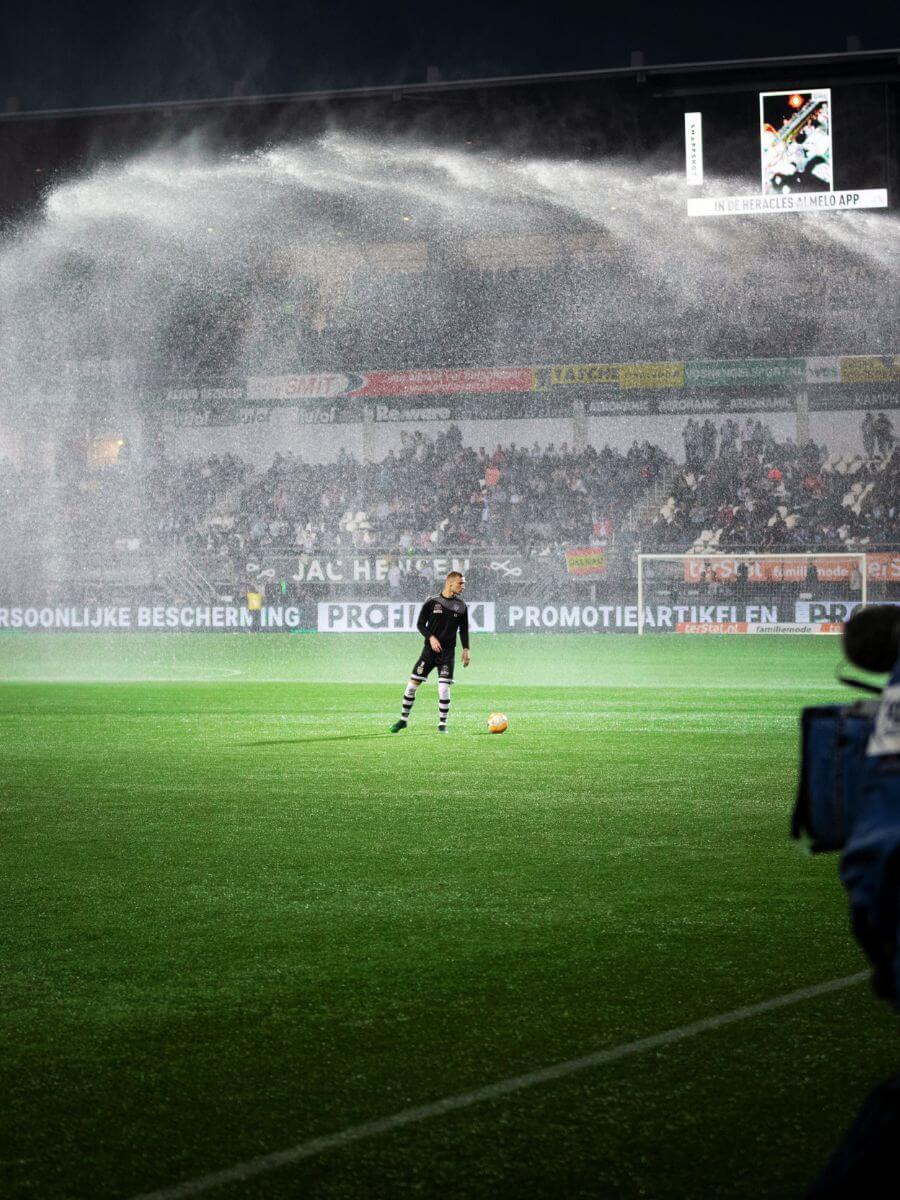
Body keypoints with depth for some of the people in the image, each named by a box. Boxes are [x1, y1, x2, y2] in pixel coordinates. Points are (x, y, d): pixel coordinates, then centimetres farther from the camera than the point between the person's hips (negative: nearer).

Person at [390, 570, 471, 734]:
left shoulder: (461, 606, 4)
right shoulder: (432, 602, -2)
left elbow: (463, 630, 12)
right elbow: (420, 624, 0)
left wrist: (466, 649, 4)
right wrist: (431, 637, -16)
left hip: (448, 653, 0)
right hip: (429, 651, 0)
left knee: (444, 688, -9)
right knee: (412, 684, 0)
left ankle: (442, 724, 5)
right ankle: (404, 719, 16)